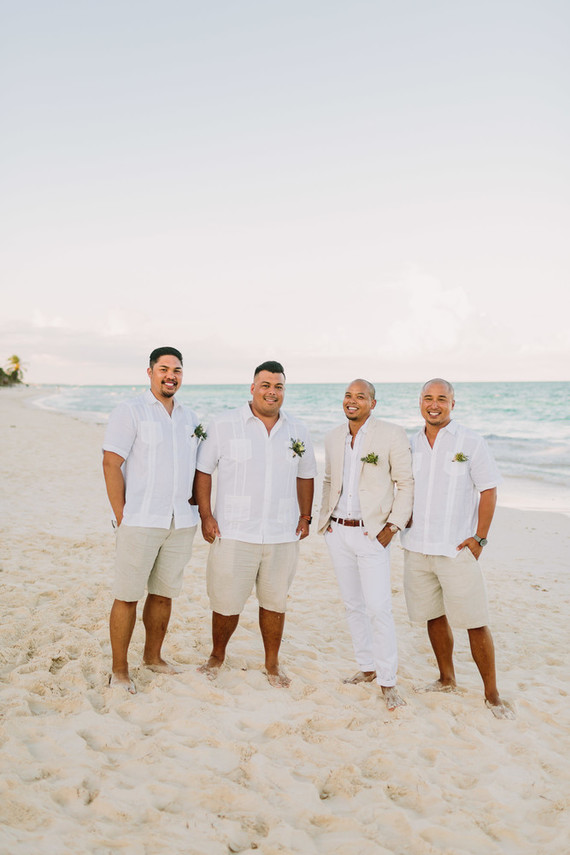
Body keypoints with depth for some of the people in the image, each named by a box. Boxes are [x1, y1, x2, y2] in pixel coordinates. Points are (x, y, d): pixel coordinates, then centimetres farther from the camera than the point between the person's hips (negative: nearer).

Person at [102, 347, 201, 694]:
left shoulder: (190, 418, 14)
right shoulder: (130, 412, -3)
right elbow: (111, 464, -8)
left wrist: (195, 508, 10)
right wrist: (121, 517, -11)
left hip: (182, 523, 5)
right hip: (140, 522, -5)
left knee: (164, 593, 13)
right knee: (128, 596, 0)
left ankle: (154, 656, 29)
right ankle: (120, 669, 12)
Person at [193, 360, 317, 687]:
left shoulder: (298, 431, 8)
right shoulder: (224, 425, -2)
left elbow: (306, 475, 17)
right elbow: (203, 470, 1)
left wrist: (305, 517, 9)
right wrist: (206, 515, -6)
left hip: (283, 535, 3)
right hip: (234, 533, -2)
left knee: (275, 601, 12)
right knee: (226, 602, 4)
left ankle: (273, 662, 30)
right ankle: (217, 656, 29)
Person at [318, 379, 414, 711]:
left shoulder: (392, 435, -7)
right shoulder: (333, 437, 10)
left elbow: (406, 484, -6)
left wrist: (393, 526, -12)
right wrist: (324, 516, 9)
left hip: (372, 533, -5)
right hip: (338, 532, 6)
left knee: (379, 608, -8)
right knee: (353, 605, 13)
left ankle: (388, 681, 4)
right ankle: (367, 668, 26)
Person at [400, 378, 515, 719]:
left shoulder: (471, 442, -4)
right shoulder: (411, 444, 8)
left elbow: (489, 491, -3)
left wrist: (479, 538, -9)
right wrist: (398, 525, 7)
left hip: (457, 550, -4)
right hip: (417, 548, 5)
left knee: (476, 623, -2)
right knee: (433, 616, 14)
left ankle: (492, 694, 12)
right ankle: (447, 679, 32)